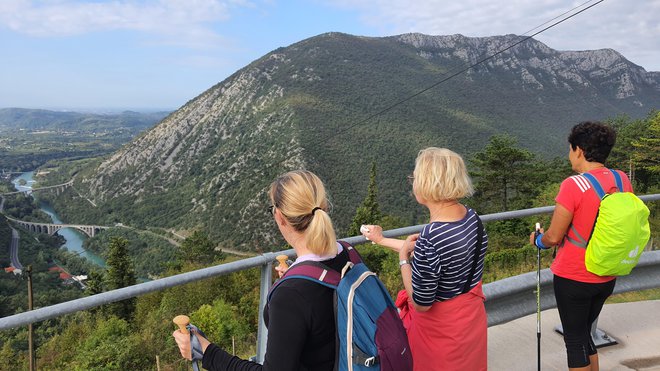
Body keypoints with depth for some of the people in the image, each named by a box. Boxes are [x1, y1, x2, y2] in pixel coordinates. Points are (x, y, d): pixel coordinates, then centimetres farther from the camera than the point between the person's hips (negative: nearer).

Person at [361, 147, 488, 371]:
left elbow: (420, 303, -24)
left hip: (441, 329, -7)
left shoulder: (431, 237, -35)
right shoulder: (471, 216, -9)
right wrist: (381, 240, 17)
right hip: (472, 316, 7)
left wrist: (403, 258, -11)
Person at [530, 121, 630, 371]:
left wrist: (537, 240, 3)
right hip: (606, 278, 7)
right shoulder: (622, 180, -1)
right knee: (585, 334, 23)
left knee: (575, 341, 8)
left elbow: (553, 237, -19)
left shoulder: (574, 185, -22)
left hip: (573, 278, -6)